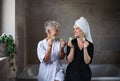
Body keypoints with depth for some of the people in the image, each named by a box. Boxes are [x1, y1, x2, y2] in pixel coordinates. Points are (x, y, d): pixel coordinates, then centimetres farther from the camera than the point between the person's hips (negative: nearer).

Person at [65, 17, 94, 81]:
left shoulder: (90, 44, -6)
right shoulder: (71, 42, -5)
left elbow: (87, 61, -11)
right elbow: (69, 60, -9)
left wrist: (85, 48, -21)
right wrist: (72, 48, -21)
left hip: (84, 73, 0)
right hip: (72, 72, 0)